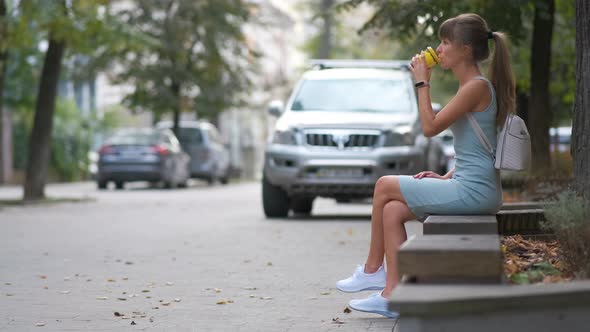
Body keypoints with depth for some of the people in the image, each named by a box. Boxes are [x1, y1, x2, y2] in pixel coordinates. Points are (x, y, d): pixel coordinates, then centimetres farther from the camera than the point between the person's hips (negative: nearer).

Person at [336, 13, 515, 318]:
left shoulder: (477, 87, -14)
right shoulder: (473, 86, 18)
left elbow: (430, 127, -15)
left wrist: (422, 83, -6)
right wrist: (446, 177, 11)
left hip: (473, 191, -10)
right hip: (472, 187, 10)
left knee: (385, 186, -2)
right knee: (392, 210, 3)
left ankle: (372, 270, 12)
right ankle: (393, 293, -1)